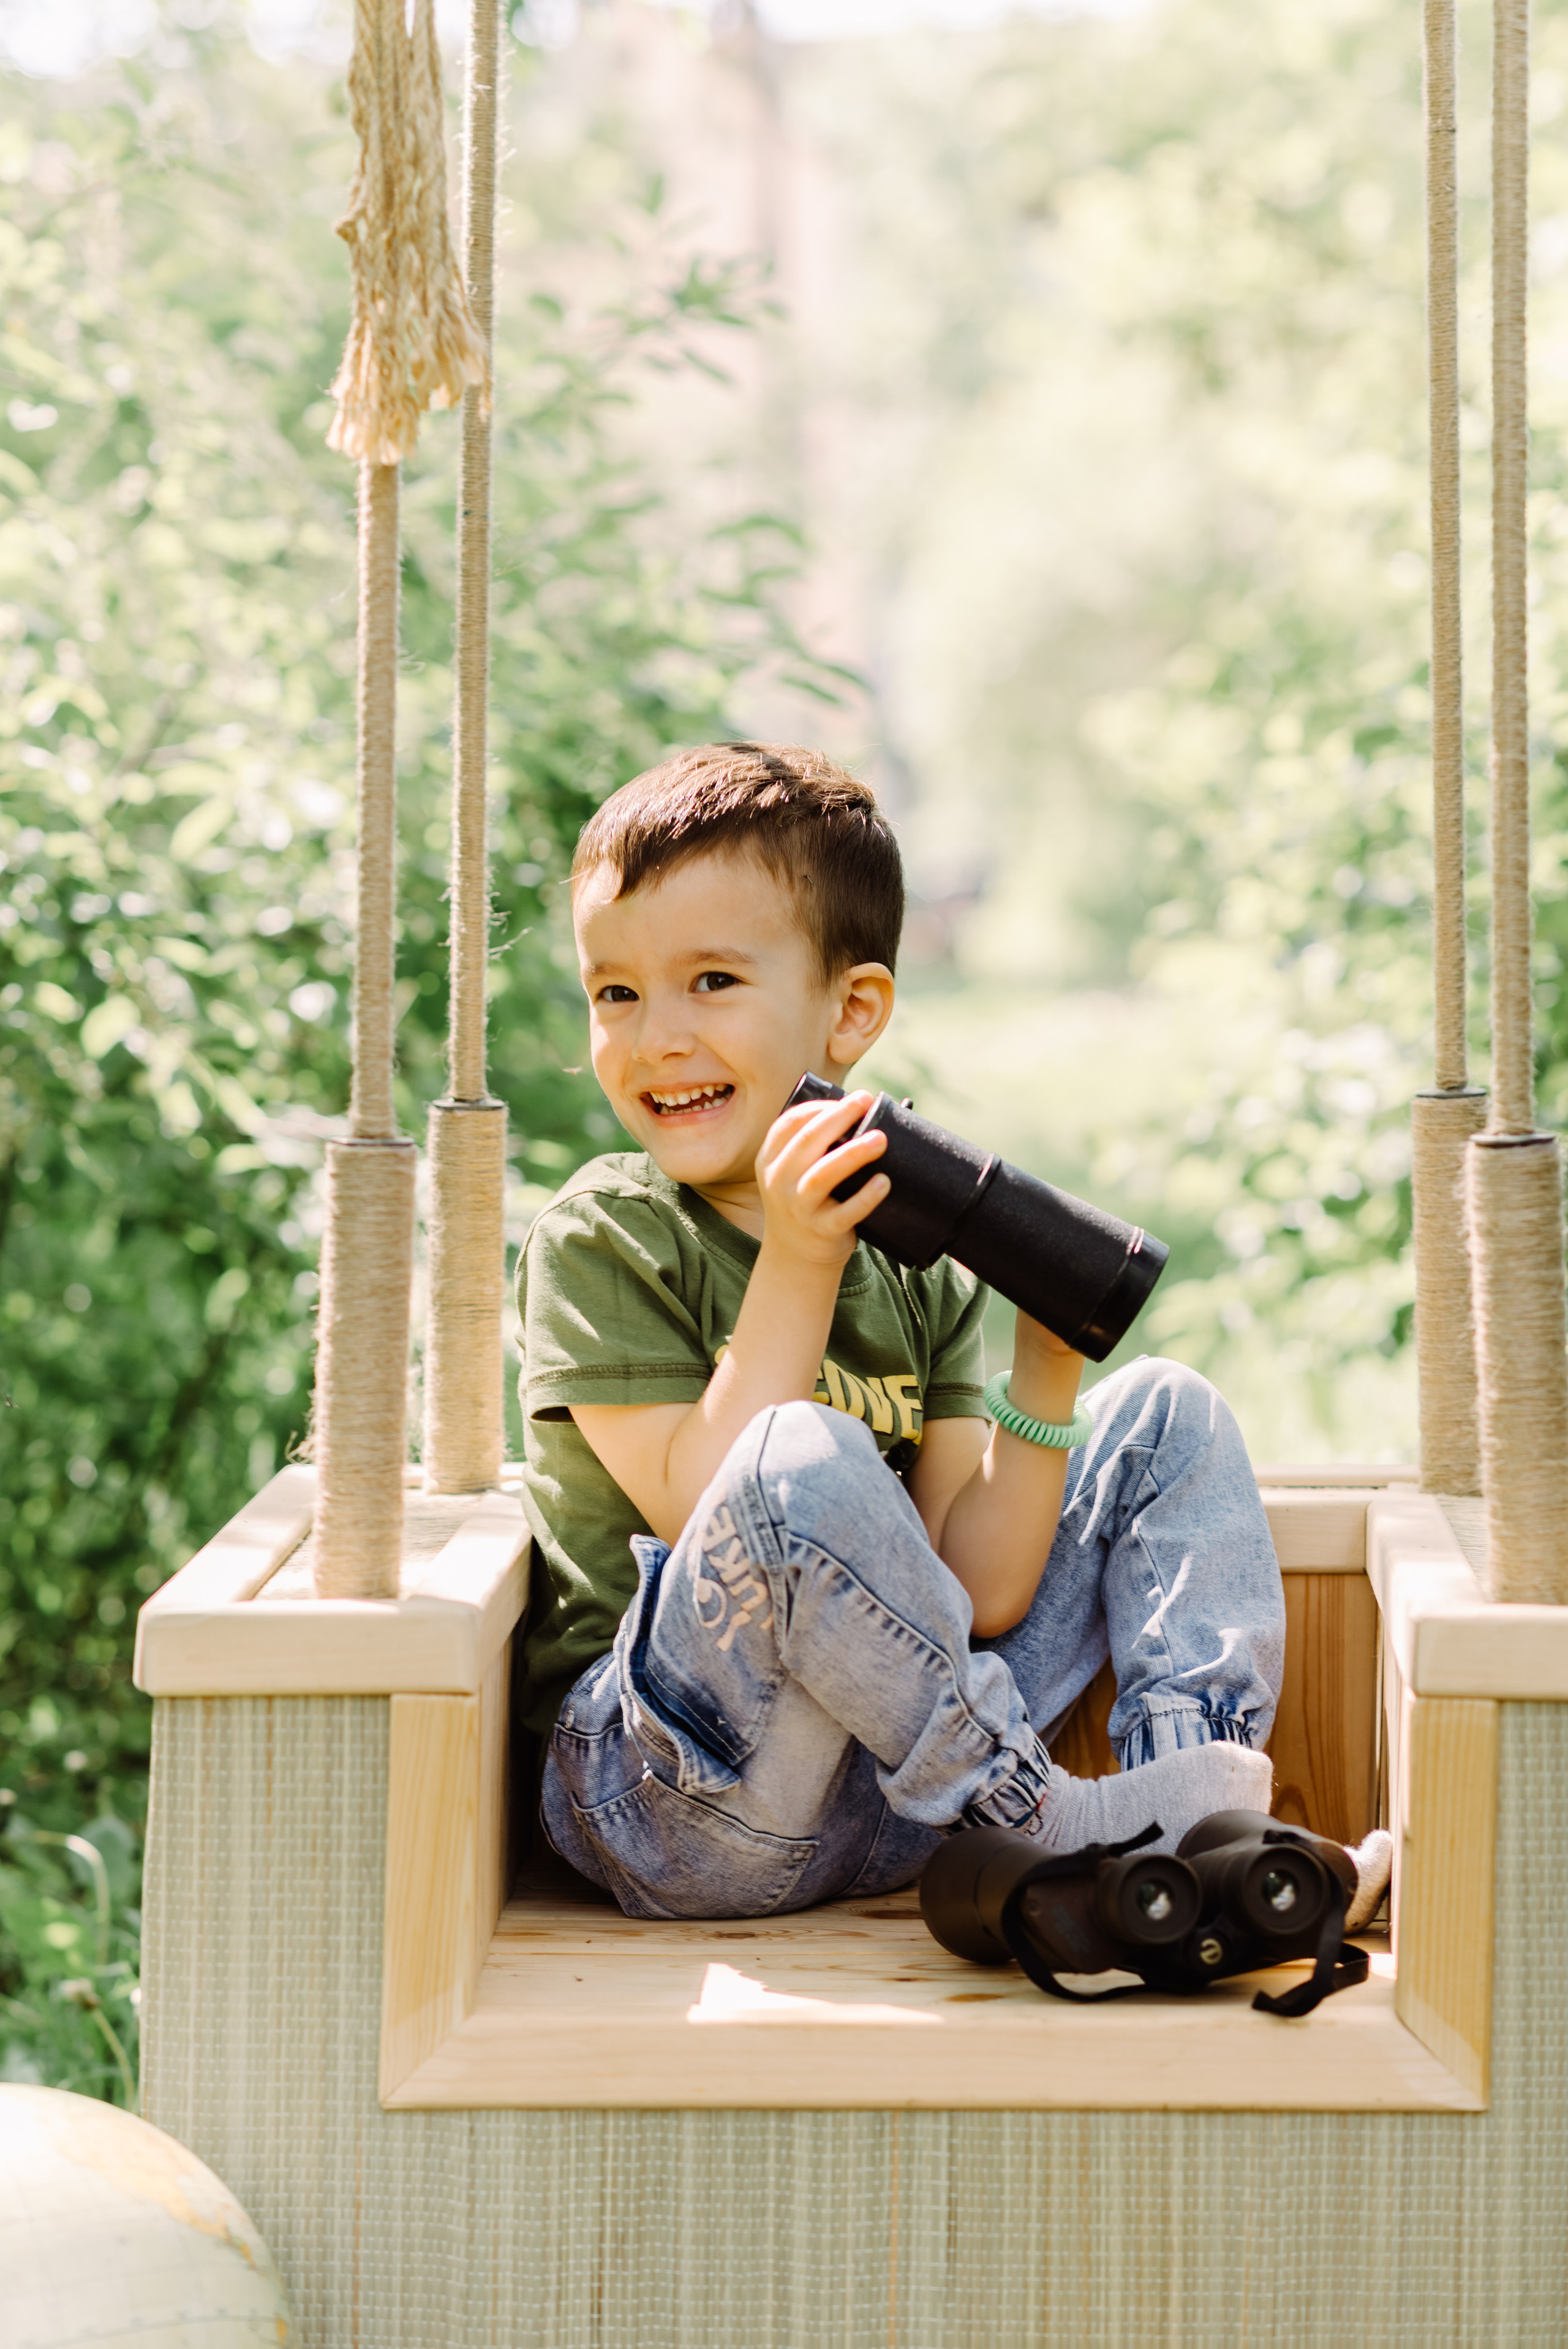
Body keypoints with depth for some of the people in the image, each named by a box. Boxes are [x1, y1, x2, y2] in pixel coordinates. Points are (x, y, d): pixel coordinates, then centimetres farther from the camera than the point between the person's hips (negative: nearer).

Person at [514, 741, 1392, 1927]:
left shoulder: (919, 1268, 8)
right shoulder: (601, 1239, -4)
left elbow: (976, 1595, -1)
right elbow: (710, 1517, -17)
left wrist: (1047, 1376, -12)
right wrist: (793, 1271, -18)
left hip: (903, 1795, 6)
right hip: (670, 1796, -6)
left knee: (1168, 1413, 7)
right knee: (804, 1463, -35)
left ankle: (1194, 1825, -14)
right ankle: (1038, 1824, -19)